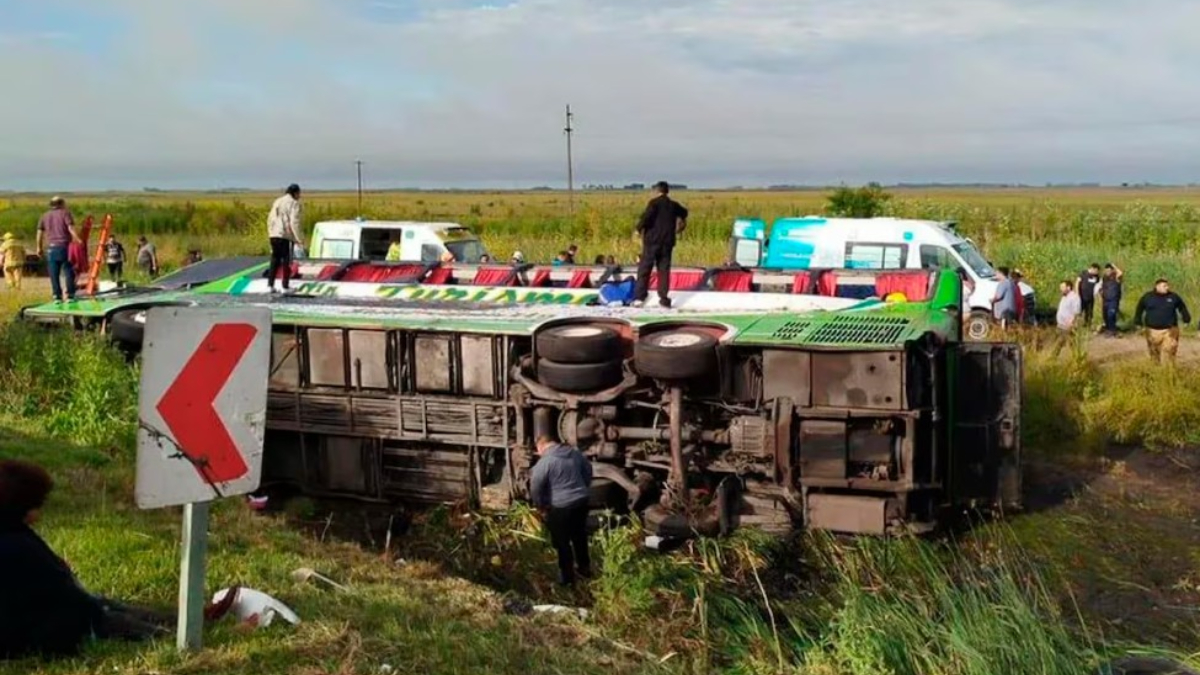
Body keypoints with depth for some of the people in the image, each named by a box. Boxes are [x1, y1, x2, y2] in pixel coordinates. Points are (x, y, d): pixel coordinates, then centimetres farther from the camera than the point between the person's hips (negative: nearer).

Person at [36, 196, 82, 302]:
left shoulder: (45, 216, 15)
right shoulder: (65, 213, 2)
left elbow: (40, 232, 12)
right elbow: (71, 228, -11)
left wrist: (39, 247, 18)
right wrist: (79, 240, -14)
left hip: (51, 248, 4)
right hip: (64, 246, -4)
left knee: (54, 274, 5)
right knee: (69, 273, 2)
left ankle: (57, 296, 4)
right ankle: (70, 295, -2)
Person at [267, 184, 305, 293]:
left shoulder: (277, 202, 16)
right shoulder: (294, 204, -5)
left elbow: (270, 219, 15)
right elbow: (294, 222, -13)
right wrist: (299, 239, -12)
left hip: (274, 235, 6)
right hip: (286, 236, -6)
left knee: (275, 260, 12)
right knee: (287, 261, 3)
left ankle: (270, 285, 8)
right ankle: (285, 286, 5)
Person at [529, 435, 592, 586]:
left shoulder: (544, 462, -16)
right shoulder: (575, 453, 5)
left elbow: (535, 488, -16)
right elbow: (588, 470, 18)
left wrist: (541, 506, 0)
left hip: (560, 507, -6)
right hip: (581, 502, 7)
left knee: (562, 542, 9)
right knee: (580, 536, 24)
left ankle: (567, 577, 19)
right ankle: (584, 568, 38)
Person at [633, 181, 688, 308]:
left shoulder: (654, 202, -7)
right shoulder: (674, 205, 12)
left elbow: (646, 217, -20)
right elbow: (684, 213, 32)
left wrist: (640, 228, -4)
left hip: (653, 240, -5)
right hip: (667, 242, 5)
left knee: (644, 268, 0)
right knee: (664, 270, 9)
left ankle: (639, 297, -5)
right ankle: (664, 298, 5)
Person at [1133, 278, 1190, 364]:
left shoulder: (1173, 297, 3)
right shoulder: (1147, 297, 0)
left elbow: (1182, 308, 15)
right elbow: (1139, 310, 8)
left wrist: (1186, 320, 15)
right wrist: (1138, 323, 8)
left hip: (1170, 330, 0)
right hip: (1152, 330, 0)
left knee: (1170, 351, -5)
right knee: (1154, 353, 10)